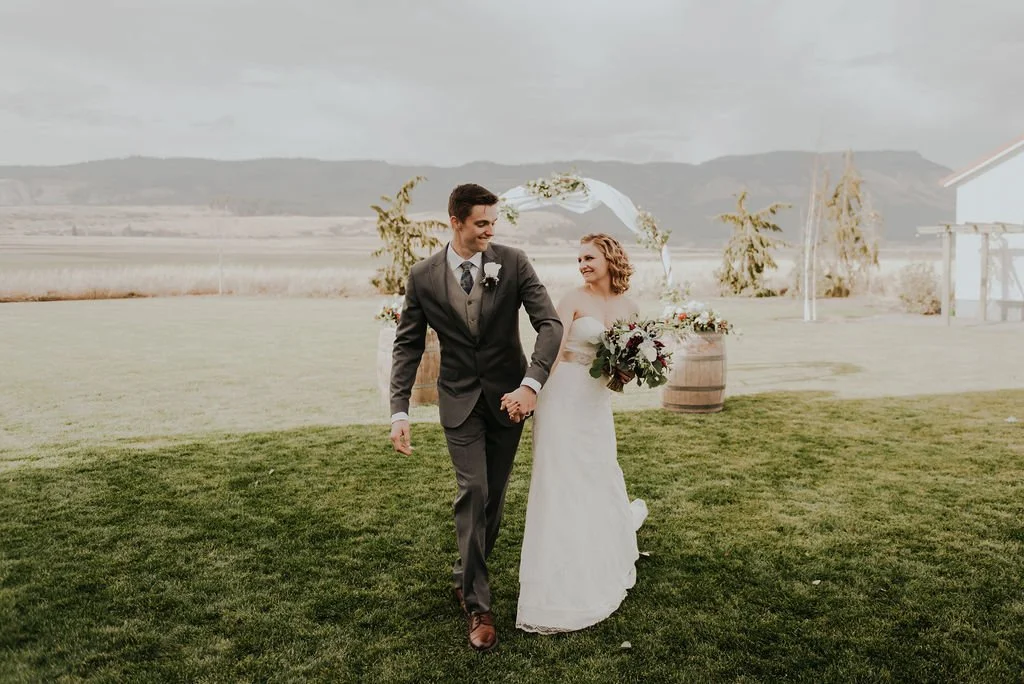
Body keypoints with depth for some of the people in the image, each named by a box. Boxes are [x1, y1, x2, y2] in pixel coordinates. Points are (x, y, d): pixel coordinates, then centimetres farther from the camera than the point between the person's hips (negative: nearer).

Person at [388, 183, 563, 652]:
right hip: (460, 399, -1)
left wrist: (531, 384, -28)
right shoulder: (423, 277, -7)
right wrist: (399, 411, -11)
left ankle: (465, 575, 35)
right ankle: (477, 605, 1)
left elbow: (549, 323, -14)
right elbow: (407, 345, -2)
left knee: (494, 495, 12)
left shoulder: (512, 262, -9)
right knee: (473, 492, -10)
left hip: (509, 396, 1)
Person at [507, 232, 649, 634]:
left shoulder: (629, 308, 9)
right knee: (561, 486, -3)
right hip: (564, 399, -5)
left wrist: (626, 374, -4)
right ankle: (555, 592, 7)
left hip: (597, 404, 5)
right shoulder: (573, 301, -7)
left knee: (599, 481, 14)